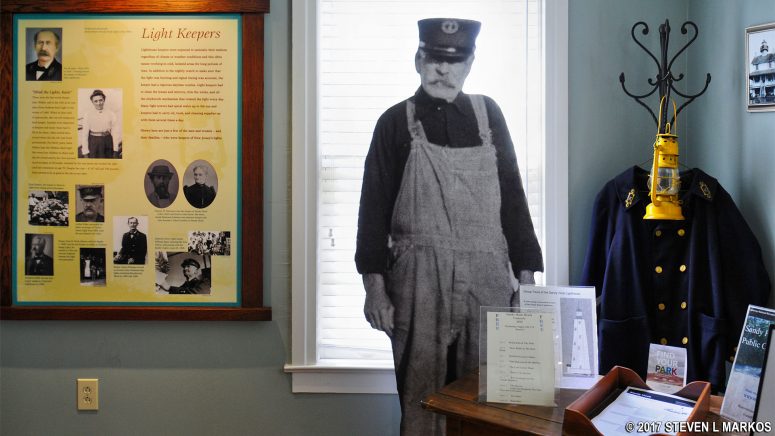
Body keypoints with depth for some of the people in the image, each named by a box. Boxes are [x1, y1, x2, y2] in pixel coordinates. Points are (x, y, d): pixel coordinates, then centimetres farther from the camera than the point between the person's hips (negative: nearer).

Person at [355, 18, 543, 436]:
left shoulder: (488, 114, 10)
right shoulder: (395, 122, 4)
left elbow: (513, 196, 10)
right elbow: (374, 208, 2)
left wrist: (526, 275, 6)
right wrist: (375, 287, -4)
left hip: (488, 277, 2)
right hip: (418, 279, -2)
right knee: (420, 391, 2)